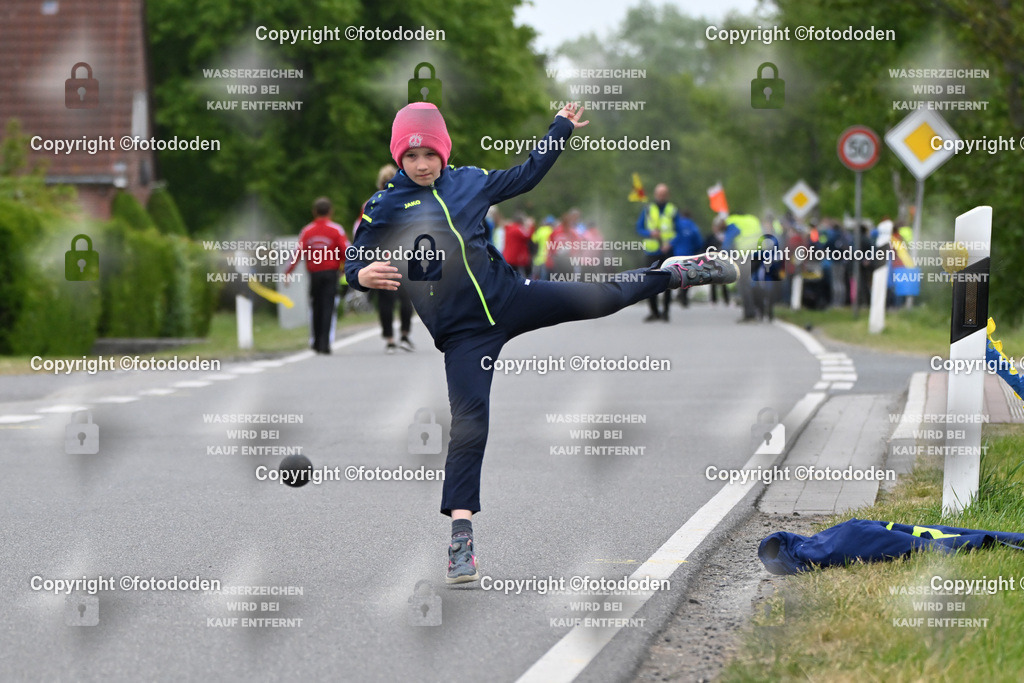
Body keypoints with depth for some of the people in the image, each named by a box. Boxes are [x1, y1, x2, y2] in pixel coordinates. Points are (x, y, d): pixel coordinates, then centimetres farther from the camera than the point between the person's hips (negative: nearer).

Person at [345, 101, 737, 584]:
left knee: (605, 298, 8)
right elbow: (354, 265, -5)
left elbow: (525, 176, 23)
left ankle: (676, 273, 36)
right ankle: (461, 538, -13)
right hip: (462, 332, -3)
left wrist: (561, 129, 29)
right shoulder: (384, 207, -5)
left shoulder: (468, 180, 5)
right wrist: (363, 276, -29)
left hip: (507, 298, 3)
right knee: (469, 425, -14)